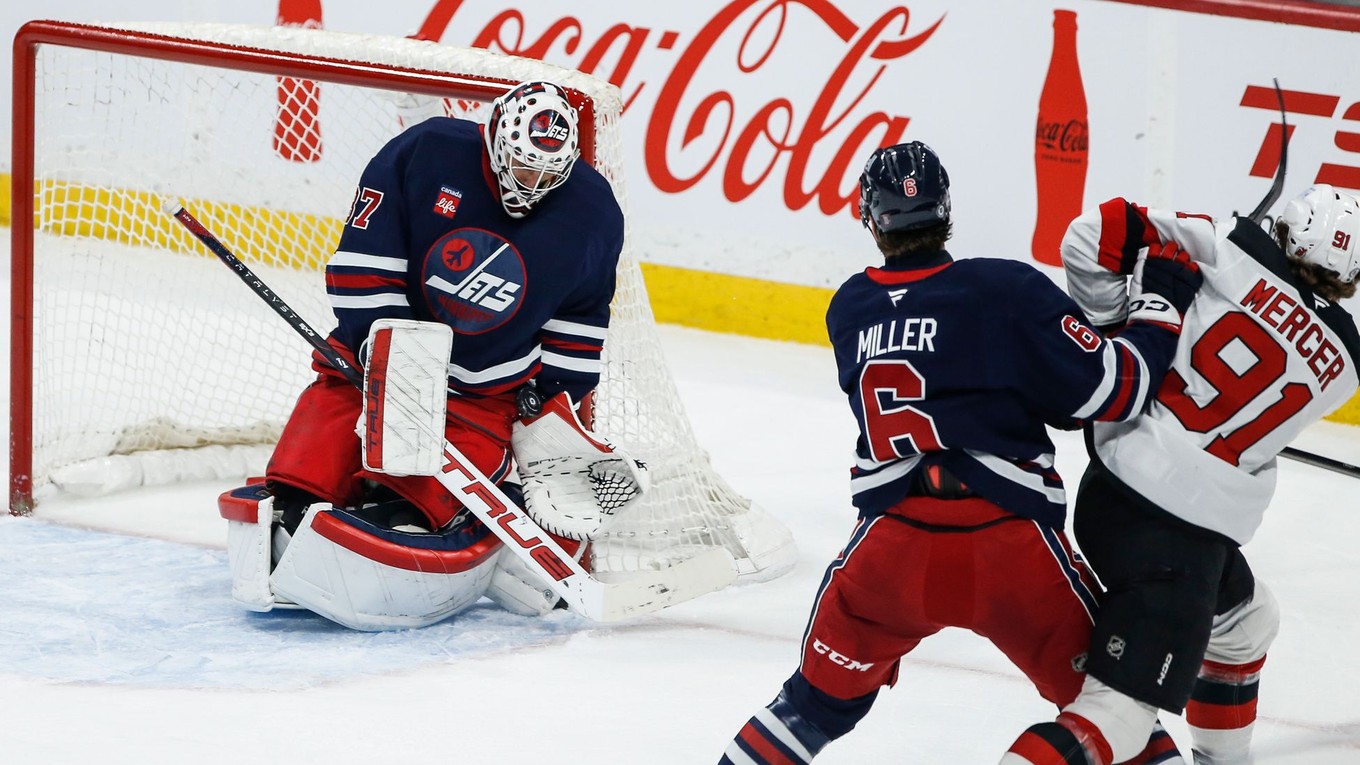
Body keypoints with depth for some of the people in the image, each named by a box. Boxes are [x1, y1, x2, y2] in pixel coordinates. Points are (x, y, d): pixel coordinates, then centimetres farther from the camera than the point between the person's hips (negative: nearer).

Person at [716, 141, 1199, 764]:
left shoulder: (849, 309, 11)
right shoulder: (1009, 290, -4)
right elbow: (1111, 390, -7)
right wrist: (1160, 301, 7)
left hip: (894, 543, 3)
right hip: (1012, 547, -3)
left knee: (821, 700, 21)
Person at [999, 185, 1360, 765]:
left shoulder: (1235, 251, 0)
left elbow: (1093, 237, -6)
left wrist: (1120, 328, 9)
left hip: (1118, 477, 6)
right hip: (1182, 534, -6)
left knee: (1247, 620, 31)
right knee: (1122, 706, -10)